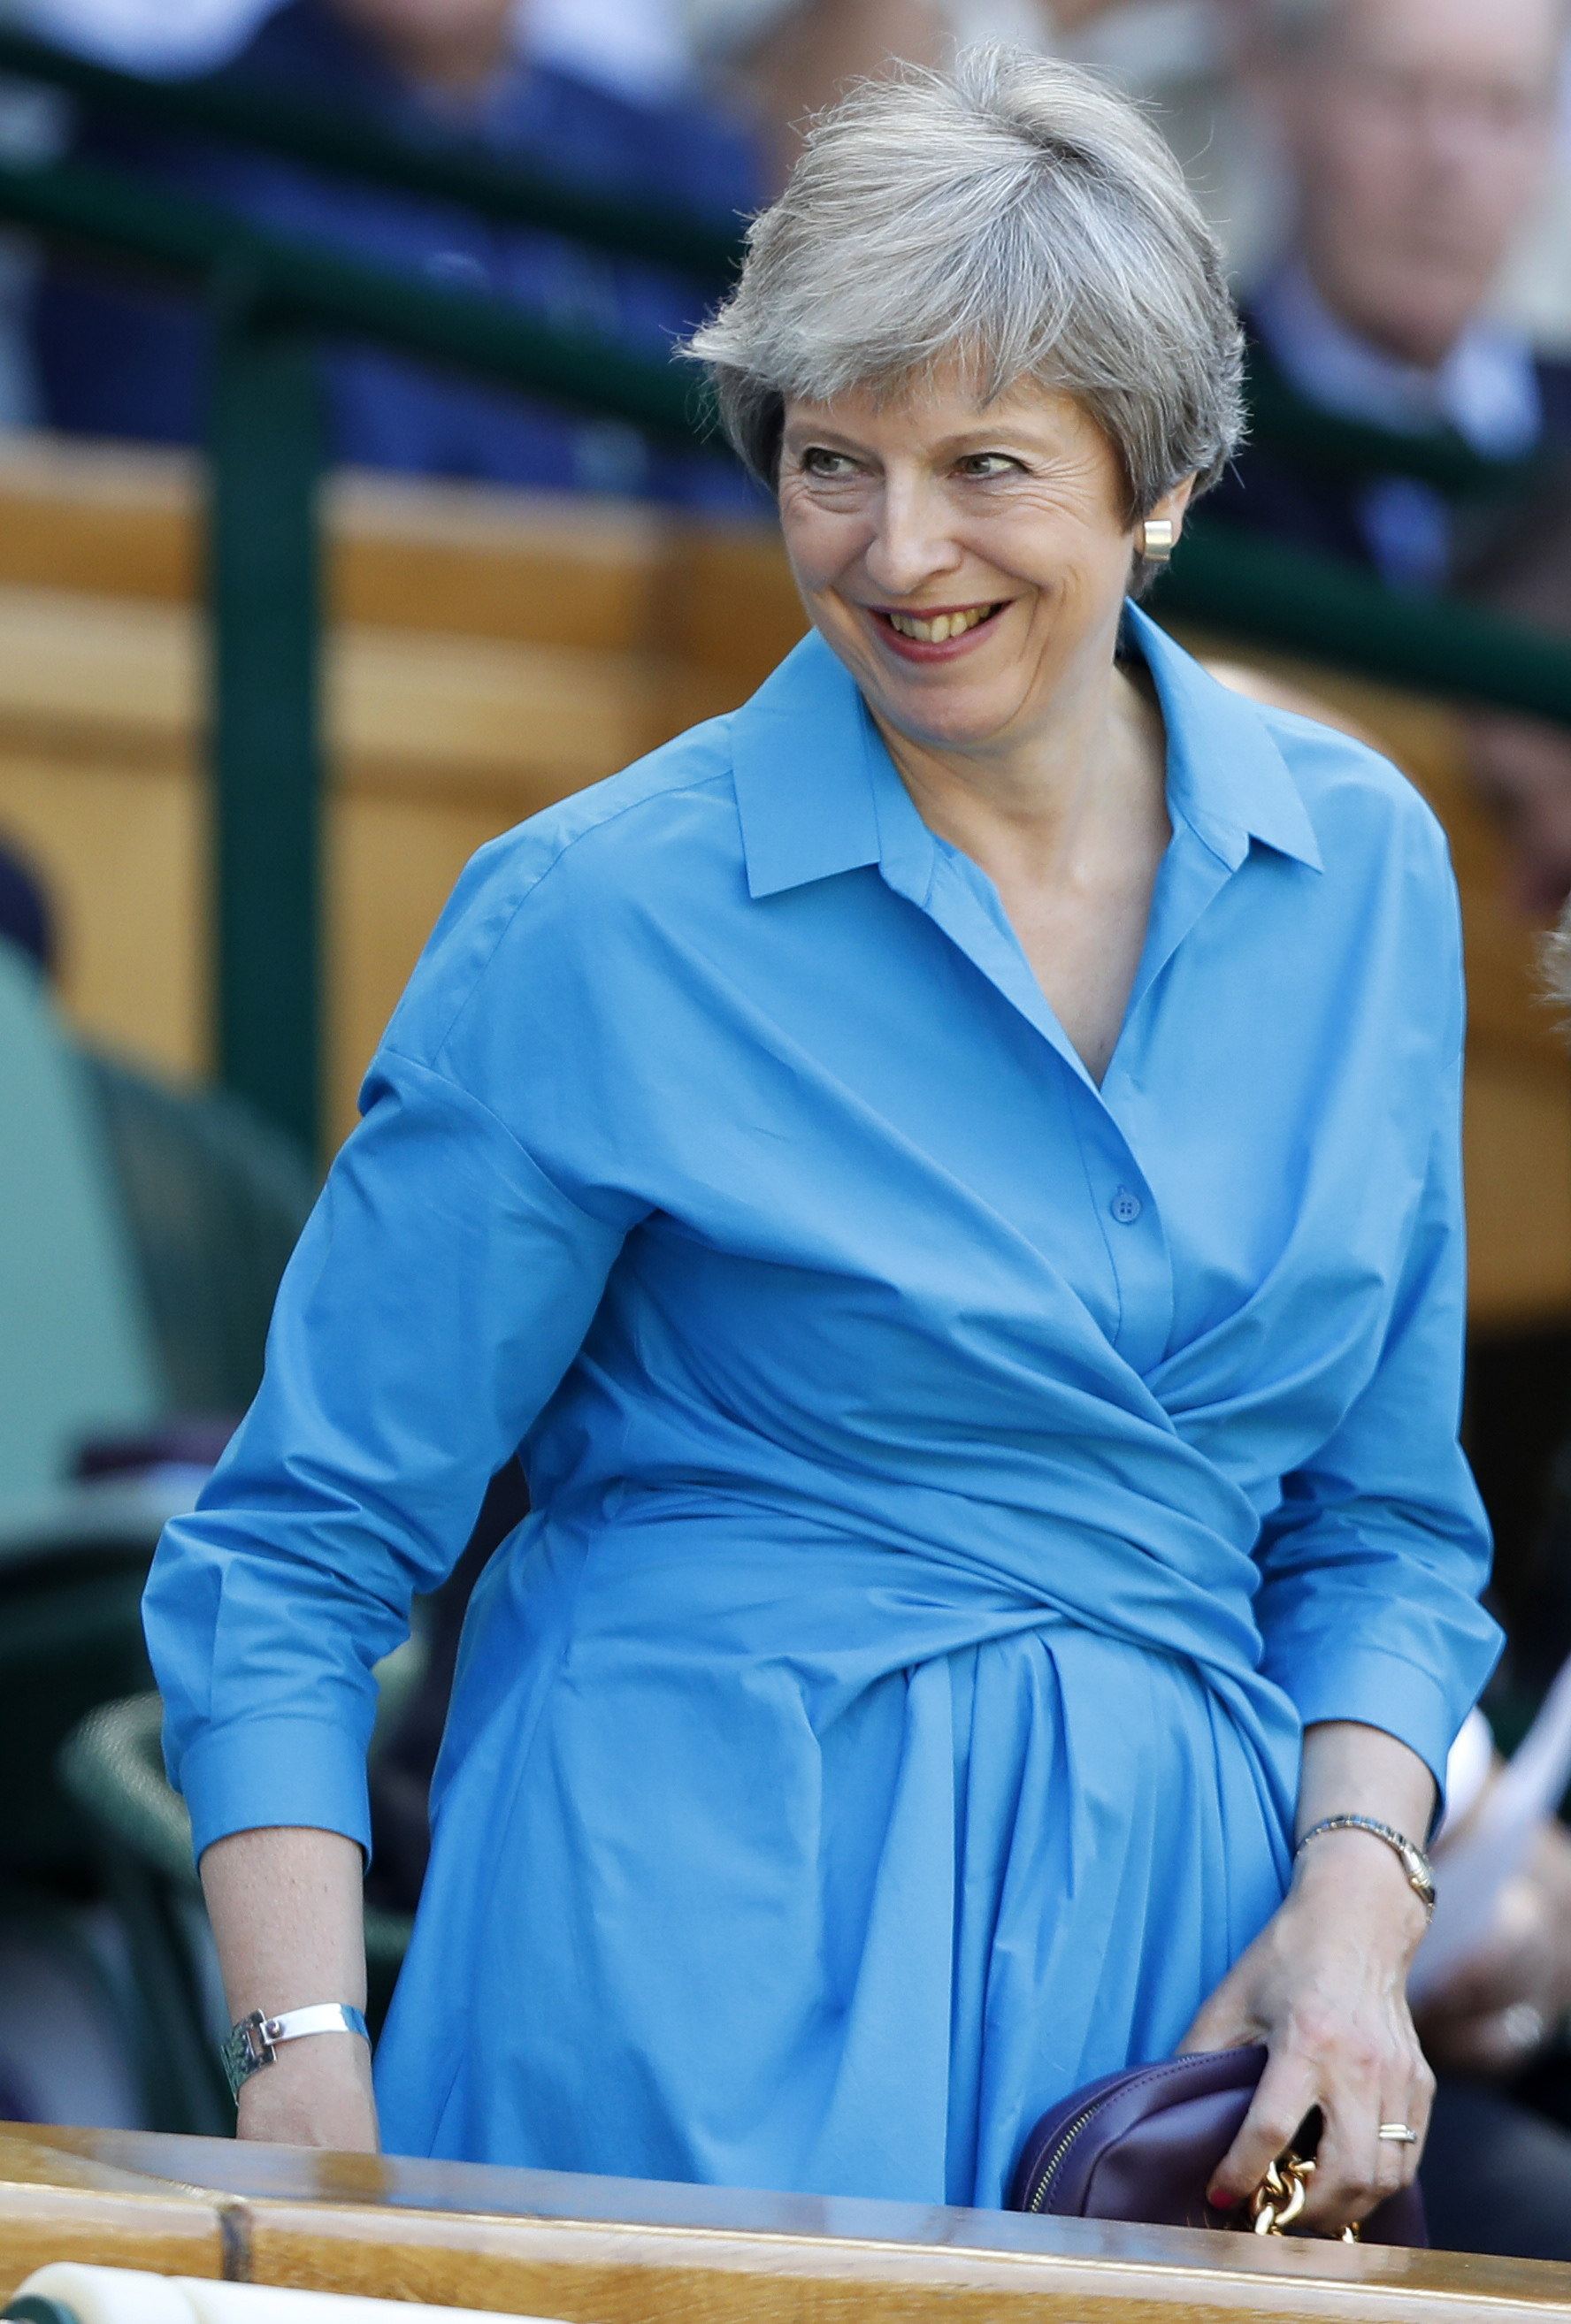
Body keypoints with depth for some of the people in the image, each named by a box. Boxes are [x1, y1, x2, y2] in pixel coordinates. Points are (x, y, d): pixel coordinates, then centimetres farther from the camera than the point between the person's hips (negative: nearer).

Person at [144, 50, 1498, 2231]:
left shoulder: (1363, 867, 5)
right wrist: (307, 2073, -16)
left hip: (1173, 1963, 4)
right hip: (716, 1932, -4)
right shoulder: (606, 920, -7)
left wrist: (1357, 1900, -3)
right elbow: (288, 1560, -4)